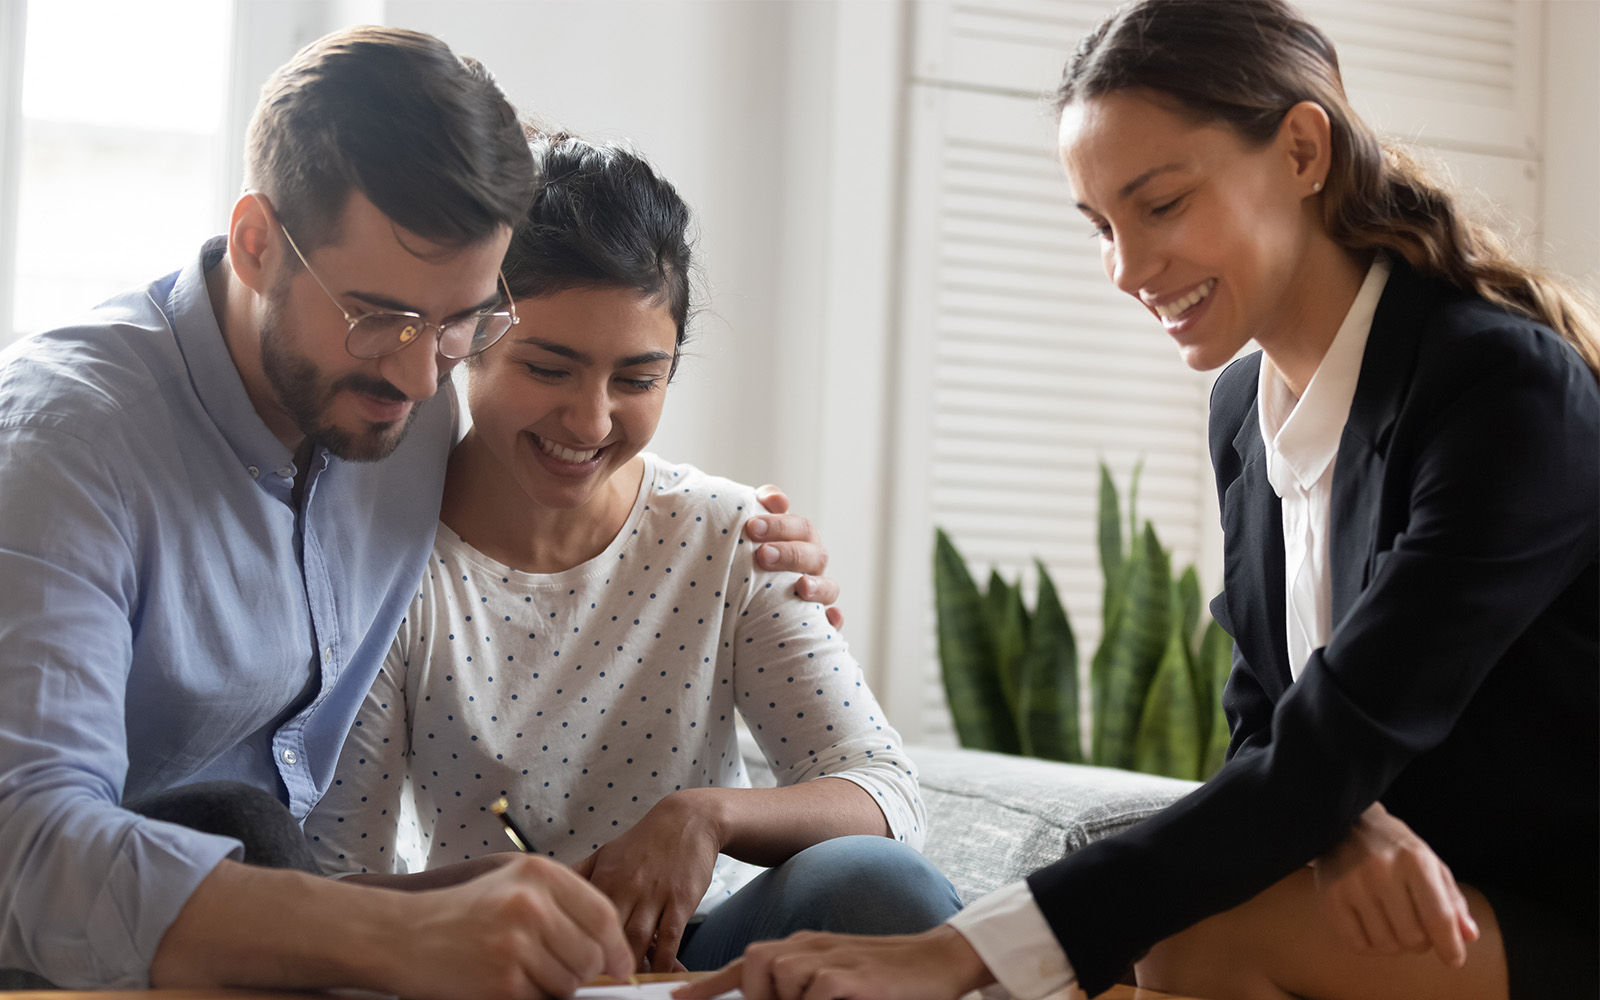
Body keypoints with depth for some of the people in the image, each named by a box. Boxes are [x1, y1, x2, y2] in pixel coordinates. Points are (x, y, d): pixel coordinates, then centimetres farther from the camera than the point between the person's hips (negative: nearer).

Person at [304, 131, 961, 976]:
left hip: (698, 953, 3)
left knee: (878, 883, -28)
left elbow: (888, 798, -8)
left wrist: (707, 816, -29)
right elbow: (345, 881, -9)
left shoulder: (729, 541, -1)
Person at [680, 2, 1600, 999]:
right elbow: (1267, 733, 7)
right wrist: (1345, 821, -19)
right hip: (1430, 899, 6)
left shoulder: (1508, 386, -21)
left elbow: (1327, 754, -27)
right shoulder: (1244, 408, 4)